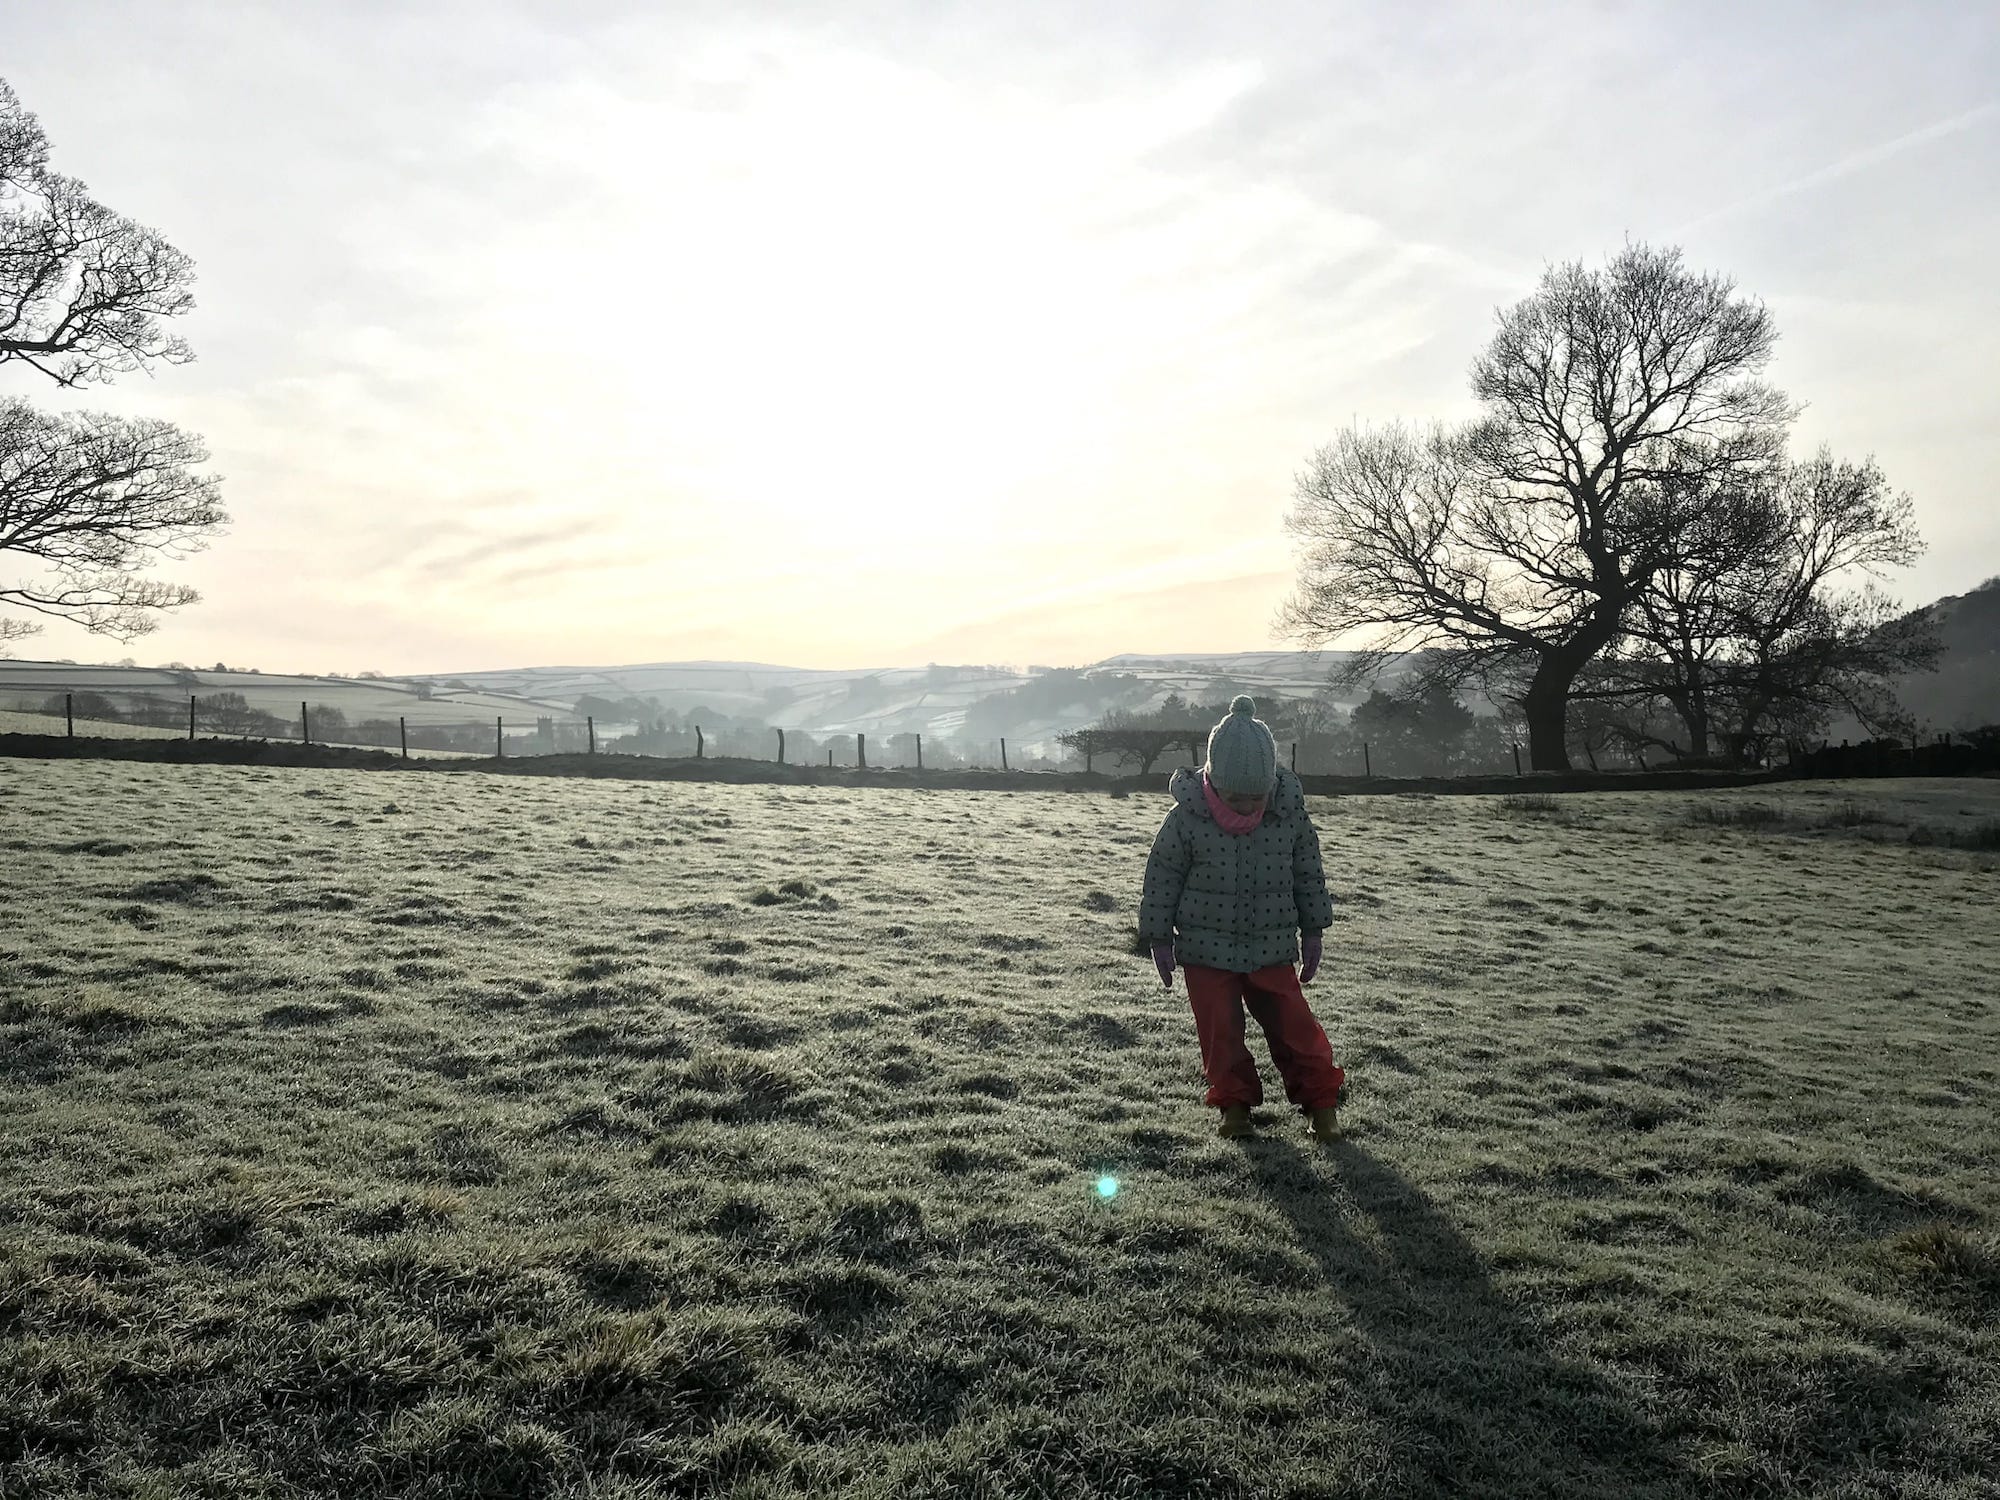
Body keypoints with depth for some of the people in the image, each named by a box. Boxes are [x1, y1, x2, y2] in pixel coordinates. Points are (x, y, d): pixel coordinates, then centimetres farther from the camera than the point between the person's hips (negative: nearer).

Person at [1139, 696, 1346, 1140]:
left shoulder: (1290, 812, -11)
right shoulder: (1187, 817, -18)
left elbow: (1309, 873, 4)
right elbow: (1162, 877, -6)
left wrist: (1313, 932, 9)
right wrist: (1159, 939, -2)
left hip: (1272, 948, 1)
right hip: (1206, 948, -1)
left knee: (1293, 1025, 5)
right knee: (1220, 1029, 8)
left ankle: (1320, 1097, 24)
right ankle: (1234, 1100, 28)